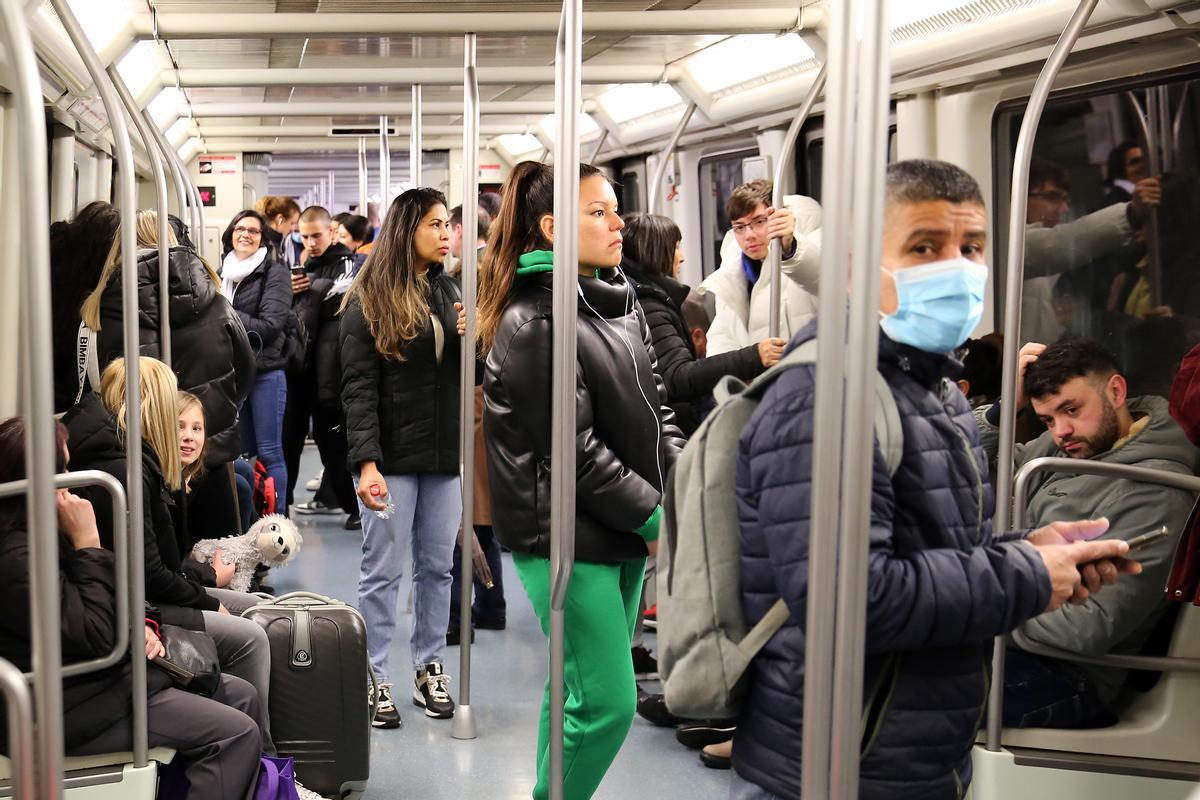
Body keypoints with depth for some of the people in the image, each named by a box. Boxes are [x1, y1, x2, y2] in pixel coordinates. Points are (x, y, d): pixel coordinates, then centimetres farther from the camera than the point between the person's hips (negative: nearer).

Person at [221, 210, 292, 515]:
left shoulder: (275, 273, -5)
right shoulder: (223, 273, 14)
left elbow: (269, 326, -13)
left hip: (265, 371, -6)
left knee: (269, 452, -3)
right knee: (244, 451, 12)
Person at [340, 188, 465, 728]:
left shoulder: (448, 293, 12)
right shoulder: (368, 301, -5)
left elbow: (467, 375, 16)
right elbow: (358, 388, -10)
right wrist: (366, 462, -19)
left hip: (444, 456, 5)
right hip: (392, 457, -5)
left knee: (436, 567, 11)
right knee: (383, 570, 2)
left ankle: (429, 668, 23)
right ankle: (374, 678, 13)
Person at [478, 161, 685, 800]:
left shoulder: (620, 303, 10)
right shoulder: (533, 325, -15)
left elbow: (655, 407, 13)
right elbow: (572, 450, -18)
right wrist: (653, 515, -13)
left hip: (625, 532, 8)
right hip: (566, 537, -8)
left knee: (579, 692, 17)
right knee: (607, 704, -5)